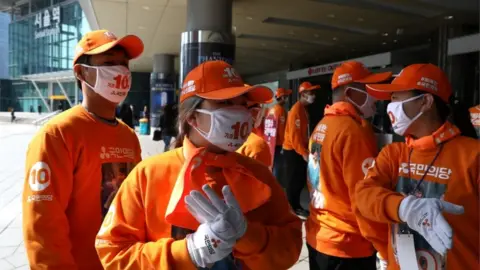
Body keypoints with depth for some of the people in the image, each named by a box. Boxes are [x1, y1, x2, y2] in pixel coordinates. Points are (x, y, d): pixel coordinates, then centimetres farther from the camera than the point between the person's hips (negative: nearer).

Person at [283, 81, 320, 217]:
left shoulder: (303, 109, 12)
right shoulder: (296, 110, -18)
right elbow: (294, 135, -23)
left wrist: (306, 150, 15)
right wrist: (303, 153, -24)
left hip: (299, 149, 9)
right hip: (293, 150, -9)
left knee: (300, 179, 13)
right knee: (294, 180, -1)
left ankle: (296, 206, 23)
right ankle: (293, 208, 9)